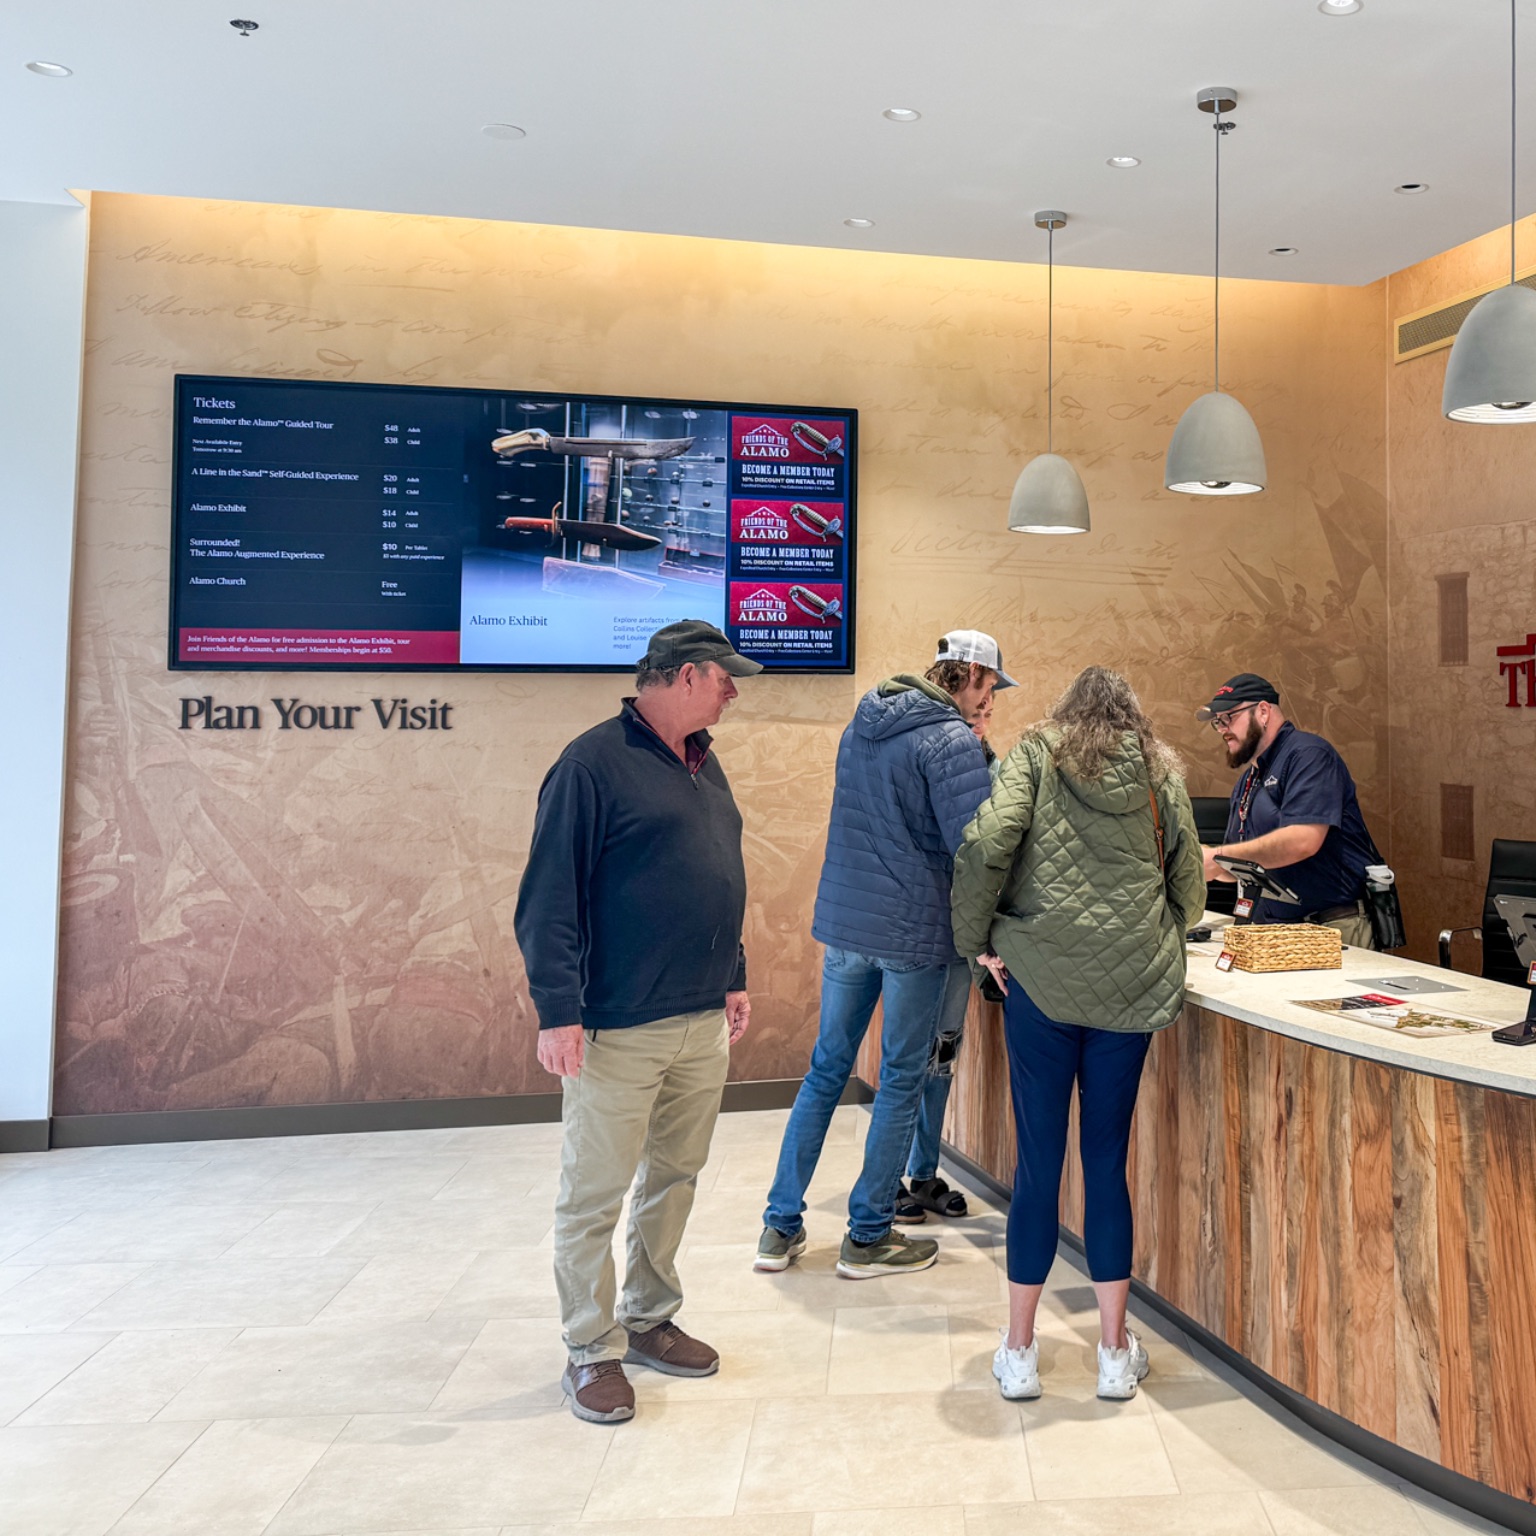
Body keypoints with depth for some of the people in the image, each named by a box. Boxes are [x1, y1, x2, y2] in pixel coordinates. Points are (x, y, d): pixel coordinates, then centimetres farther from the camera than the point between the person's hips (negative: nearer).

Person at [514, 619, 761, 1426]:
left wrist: (733, 979, 19)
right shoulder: (594, 762, -13)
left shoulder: (702, 762, 13)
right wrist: (558, 1010, -18)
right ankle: (592, 1352, 22)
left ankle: (649, 1320, 35)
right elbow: (549, 897, -15)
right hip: (618, 1027, -8)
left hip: (703, 1022, 8)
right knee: (595, 1194, 6)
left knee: (674, 1179, 18)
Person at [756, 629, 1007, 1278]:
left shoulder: (861, 723, 11)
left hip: (843, 922, 7)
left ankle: (781, 1227, 22)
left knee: (826, 1070, 16)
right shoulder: (951, 741, -14)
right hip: (914, 932, -7)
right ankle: (867, 1238, 20)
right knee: (901, 1082, 8)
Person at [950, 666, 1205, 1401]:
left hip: (1041, 977, -2)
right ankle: (1115, 1351, 21)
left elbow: (987, 843, -11)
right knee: (1108, 1159, 11)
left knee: (1039, 1161, 6)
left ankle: (1019, 1351, 17)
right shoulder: (1161, 771, 12)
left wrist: (978, 940, 1)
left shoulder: (1036, 753, 5)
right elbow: (1190, 887, 14)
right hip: (1133, 984, 2)